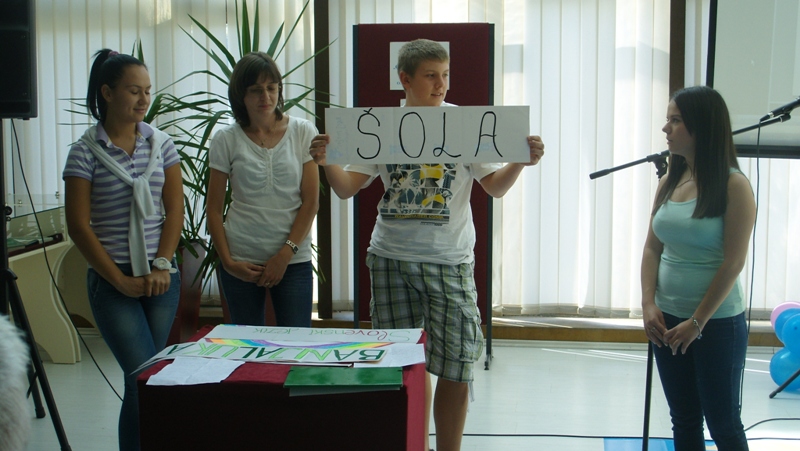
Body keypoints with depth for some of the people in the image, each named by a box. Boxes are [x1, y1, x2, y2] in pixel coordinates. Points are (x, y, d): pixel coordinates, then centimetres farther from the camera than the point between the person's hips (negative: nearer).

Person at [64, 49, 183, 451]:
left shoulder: (160, 143, 5)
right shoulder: (85, 152, -5)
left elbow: (175, 209, 5)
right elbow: (79, 226, -7)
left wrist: (162, 265, -6)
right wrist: (121, 281, -10)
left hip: (161, 277, 4)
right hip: (112, 281, -3)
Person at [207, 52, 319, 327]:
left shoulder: (303, 132, 2)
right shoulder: (226, 140, 3)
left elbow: (311, 202, 0)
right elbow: (214, 209, 5)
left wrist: (285, 254, -7)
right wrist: (227, 261, -5)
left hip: (294, 260, 0)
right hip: (242, 262, 1)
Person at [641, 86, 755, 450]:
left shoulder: (733, 185, -12)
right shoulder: (669, 183, 6)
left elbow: (734, 261, -14)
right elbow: (652, 248, 7)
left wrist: (698, 321, -14)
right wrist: (649, 304, -6)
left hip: (717, 323, -6)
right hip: (668, 320, 6)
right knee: (684, 421, 15)